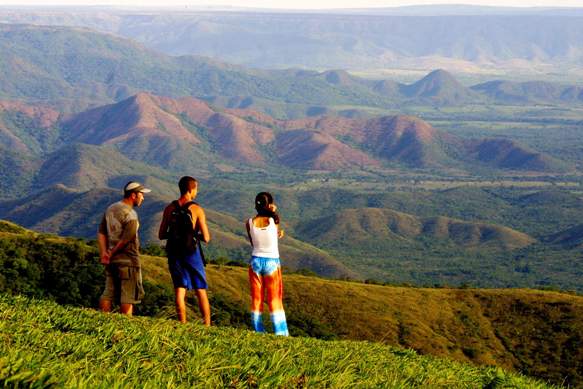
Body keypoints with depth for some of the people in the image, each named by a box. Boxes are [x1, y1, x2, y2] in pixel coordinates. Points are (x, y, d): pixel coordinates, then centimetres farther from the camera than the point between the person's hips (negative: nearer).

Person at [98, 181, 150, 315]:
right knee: (128, 296, 0)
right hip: (128, 260, -7)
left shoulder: (110, 209, 10)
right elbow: (126, 240, -18)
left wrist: (104, 253, -1)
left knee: (108, 294, 11)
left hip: (112, 261, 7)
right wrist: (112, 254, -6)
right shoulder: (130, 214, -16)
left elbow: (101, 233, 8)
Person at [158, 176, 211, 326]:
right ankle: (207, 326, 8)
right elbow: (206, 238, -11)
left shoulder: (170, 208, 1)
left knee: (180, 290, 7)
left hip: (174, 254, 3)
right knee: (201, 292, 7)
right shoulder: (197, 209, -9)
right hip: (192, 254, -3)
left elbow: (161, 235, 4)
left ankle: (183, 325, 4)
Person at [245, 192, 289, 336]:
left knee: (256, 300, 10)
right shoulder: (274, 220, -12)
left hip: (255, 261, 2)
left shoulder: (249, 223, -6)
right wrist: (273, 212, -2)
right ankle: (281, 333, 6)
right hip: (272, 262, -2)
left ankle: (258, 332, 10)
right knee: (275, 301, 7)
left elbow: (253, 243, 7)